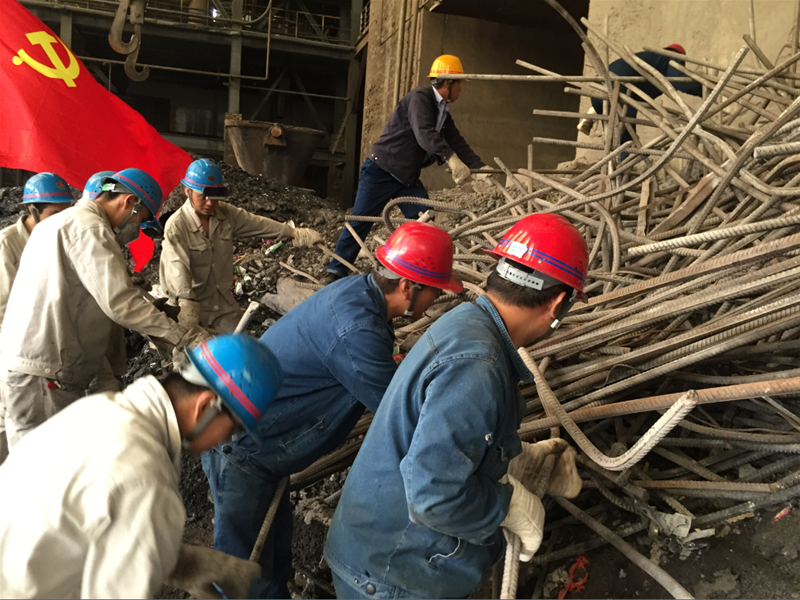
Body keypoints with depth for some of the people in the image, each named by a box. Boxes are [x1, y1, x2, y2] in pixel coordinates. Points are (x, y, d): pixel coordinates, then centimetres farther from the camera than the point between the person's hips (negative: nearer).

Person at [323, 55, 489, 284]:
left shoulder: (444, 114, 13)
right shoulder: (420, 97, -15)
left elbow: (458, 144, 8)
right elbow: (425, 134, -31)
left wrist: (480, 168, -6)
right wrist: (452, 159, -42)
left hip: (407, 177, 8)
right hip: (380, 171, -8)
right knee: (360, 222, -4)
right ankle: (336, 271, 8)